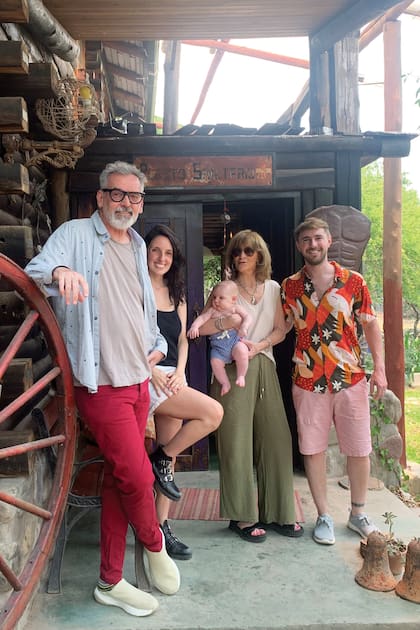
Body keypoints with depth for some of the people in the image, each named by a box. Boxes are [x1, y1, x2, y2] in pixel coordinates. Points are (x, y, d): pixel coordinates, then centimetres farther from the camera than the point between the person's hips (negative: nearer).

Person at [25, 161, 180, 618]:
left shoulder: (137, 246, 16)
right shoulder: (76, 234, -4)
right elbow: (34, 271, -18)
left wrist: (156, 345, 12)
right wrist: (59, 270, -40)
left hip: (138, 382, 7)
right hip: (102, 385, -7)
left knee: (118, 481, 12)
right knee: (138, 476, -6)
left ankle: (110, 582, 26)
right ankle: (154, 544, 27)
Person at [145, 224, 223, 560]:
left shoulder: (177, 294, 15)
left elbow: (182, 340, 15)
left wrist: (179, 372, -1)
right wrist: (151, 370, -18)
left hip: (172, 378, 7)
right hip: (145, 377, -7)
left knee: (170, 455, 8)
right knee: (213, 412, -20)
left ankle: (163, 527, 19)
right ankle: (161, 459, 0)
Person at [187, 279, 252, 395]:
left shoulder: (235, 309, 7)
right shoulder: (212, 310, 11)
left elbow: (247, 317, -3)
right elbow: (202, 318, 0)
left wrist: (244, 327, -24)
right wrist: (194, 326, -20)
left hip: (234, 341, -2)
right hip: (218, 346, 2)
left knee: (242, 351, -31)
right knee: (215, 361, -21)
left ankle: (241, 376, -7)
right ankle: (225, 383, 2)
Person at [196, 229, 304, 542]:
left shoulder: (273, 288, 13)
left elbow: (280, 329, 10)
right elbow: (200, 327, -1)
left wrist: (259, 345, -7)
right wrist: (225, 323, -19)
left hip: (264, 367, 3)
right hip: (233, 369, -3)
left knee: (276, 438, 3)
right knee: (237, 442, -3)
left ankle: (276, 512, 17)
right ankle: (241, 516, 9)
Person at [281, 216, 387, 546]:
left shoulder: (353, 281, 0)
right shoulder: (289, 286, 2)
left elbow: (370, 325, 3)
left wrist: (380, 368, -3)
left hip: (351, 379, 0)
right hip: (308, 381, 1)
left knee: (359, 449, 8)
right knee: (313, 449, 8)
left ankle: (358, 513, 30)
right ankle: (324, 516, 26)